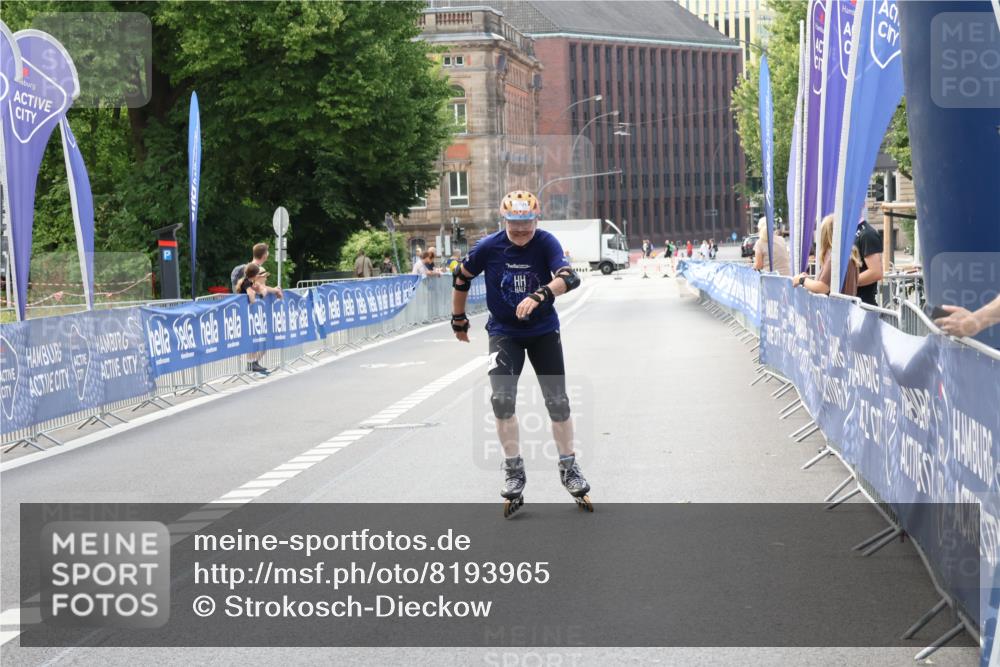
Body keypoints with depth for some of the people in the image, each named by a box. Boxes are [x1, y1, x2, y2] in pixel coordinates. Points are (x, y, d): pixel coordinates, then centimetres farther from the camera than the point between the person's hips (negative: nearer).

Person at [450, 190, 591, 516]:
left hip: (543, 330, 0)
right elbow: (461, 279, 2)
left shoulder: (546, 243, -19)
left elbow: (569, 277, -34)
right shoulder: (489, 247, -15)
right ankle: (513, 469, -1)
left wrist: (538, 296, -51)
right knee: (502, 399, -14)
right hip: (504, 332, 0)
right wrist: (458, 320, 11)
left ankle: (568, 466, 19)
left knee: (558, 401, 2)